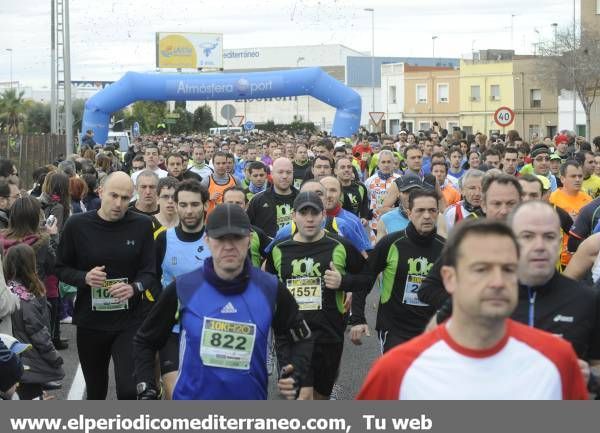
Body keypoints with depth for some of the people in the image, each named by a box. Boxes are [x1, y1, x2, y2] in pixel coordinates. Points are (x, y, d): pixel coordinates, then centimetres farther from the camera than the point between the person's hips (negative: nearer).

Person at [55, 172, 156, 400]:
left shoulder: (142, 225, -5)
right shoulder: (77, 224, -5)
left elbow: (149, 272, -3)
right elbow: (61, 268, 3)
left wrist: (134, 288, -24)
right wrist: (84, 278, -17)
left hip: (129, 322, -1)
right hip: (90, 322, 2)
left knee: (129, 390, -13)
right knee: (95, 391, 17)